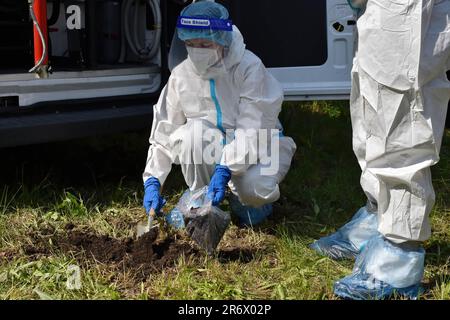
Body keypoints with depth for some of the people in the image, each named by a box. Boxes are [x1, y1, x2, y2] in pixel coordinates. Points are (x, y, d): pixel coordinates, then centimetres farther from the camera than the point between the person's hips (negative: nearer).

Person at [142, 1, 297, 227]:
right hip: (214, 147, 3)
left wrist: (224, 170, -38)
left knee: (254, 188, -35)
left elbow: (251, 130, -27)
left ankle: (251, 200, 5)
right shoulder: (181, 76, -7)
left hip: (257, 147, -3)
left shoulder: (249, 67, -19)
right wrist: (152, 180, -15)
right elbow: (163, 134, -4)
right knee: (195, 130, -30)